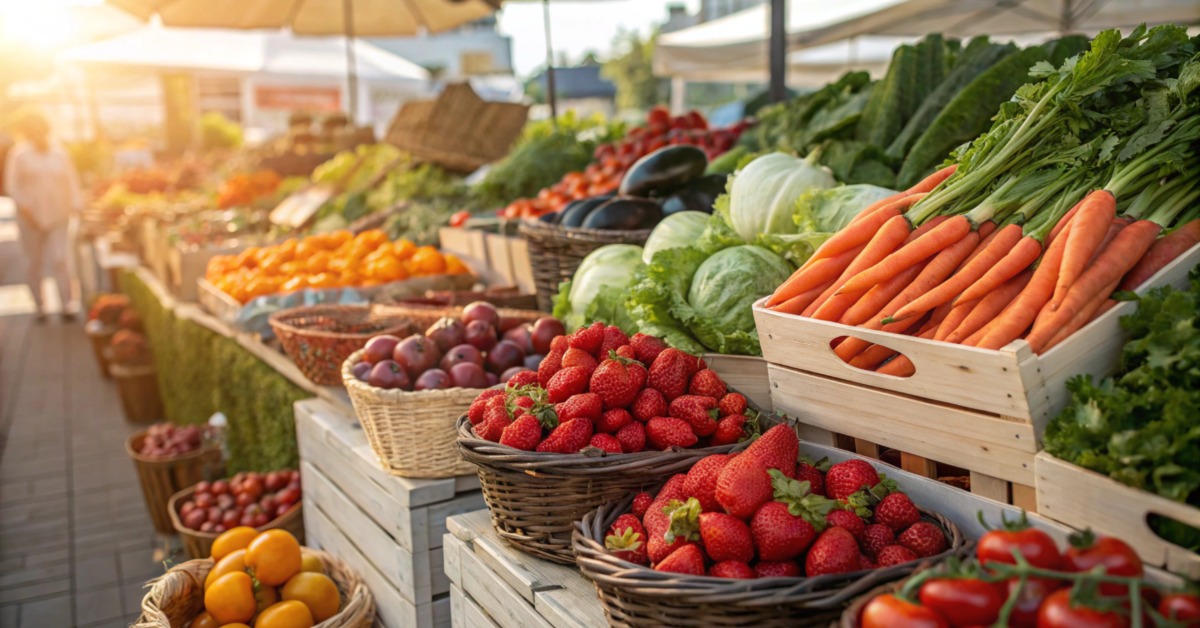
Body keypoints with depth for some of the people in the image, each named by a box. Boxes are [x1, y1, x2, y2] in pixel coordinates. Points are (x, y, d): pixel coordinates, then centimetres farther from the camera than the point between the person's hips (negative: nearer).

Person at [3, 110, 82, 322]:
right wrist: (23, 207, -13)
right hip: (31, 217, 0)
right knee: (34, 261, 7)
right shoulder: (19, 154, -1)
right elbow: (12, 184, -3)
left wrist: (75, 205, -1)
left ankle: (67, 305, -8)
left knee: (59, 259, -8)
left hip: (57, 216, 0)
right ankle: (40, 306, 16)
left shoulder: (59, 153, 4)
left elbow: (71, 180, 8)